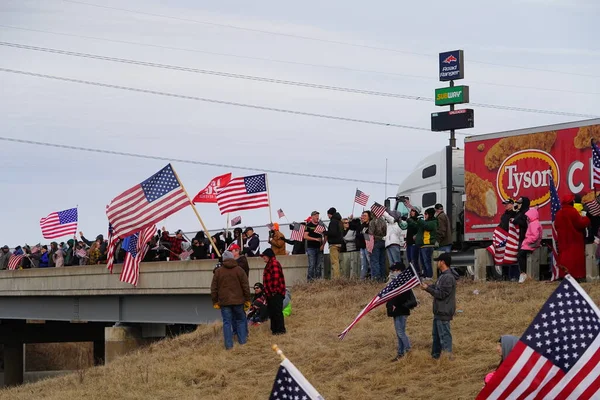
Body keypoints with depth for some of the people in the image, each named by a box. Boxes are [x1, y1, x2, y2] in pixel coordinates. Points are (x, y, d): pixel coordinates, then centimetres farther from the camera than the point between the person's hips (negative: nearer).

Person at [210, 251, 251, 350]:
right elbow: (245, 286, 0)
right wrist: (247, 300, 8)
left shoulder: (218, 271, 2)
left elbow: (214, 288, 4)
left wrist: (215, 302, 12)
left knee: (227, 322, 2)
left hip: (224, 301, 0)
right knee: (240, 320, 14)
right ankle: (242, 340, 14)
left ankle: (228, 344, -1)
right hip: (238, 301, 0)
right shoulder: (239, 270, 0)